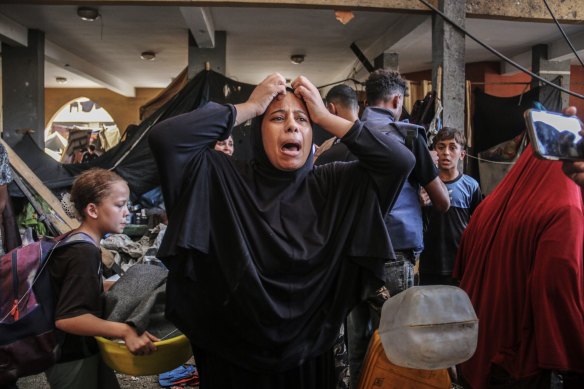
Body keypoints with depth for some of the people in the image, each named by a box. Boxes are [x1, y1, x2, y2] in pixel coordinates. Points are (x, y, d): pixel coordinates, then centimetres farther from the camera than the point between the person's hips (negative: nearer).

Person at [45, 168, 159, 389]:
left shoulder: (77, 242, 3)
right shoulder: (84, 253, -27)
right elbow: (66, 318, -33)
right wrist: (125, 331, -37)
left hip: (87, 350, 9)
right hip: (72, 361, -9)